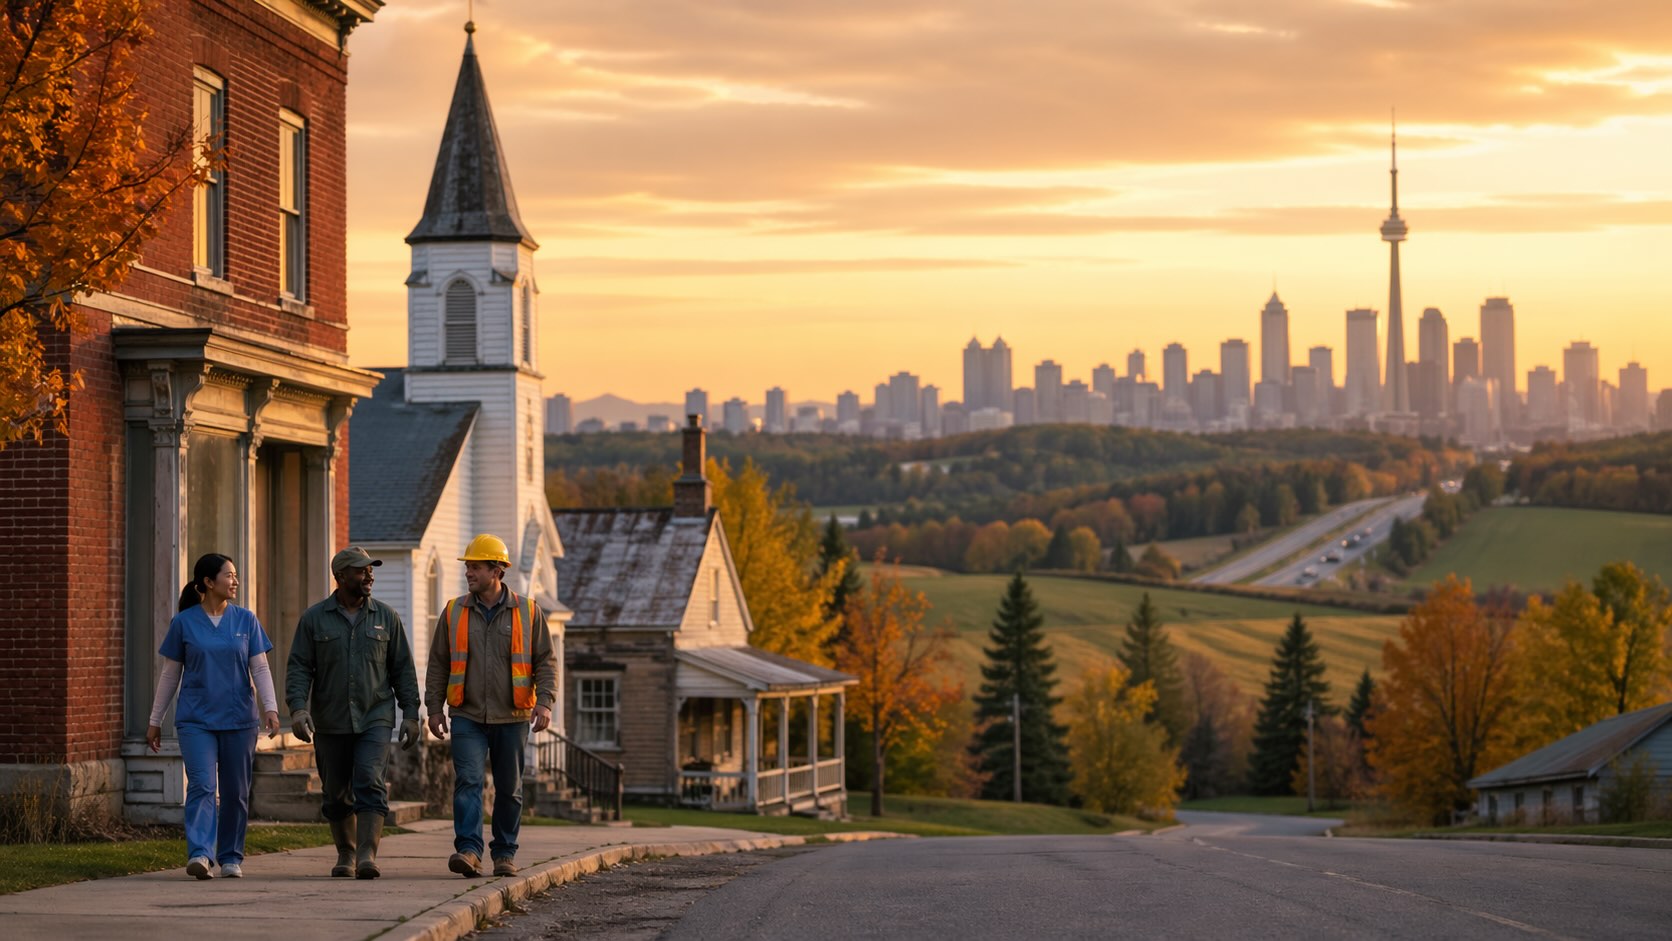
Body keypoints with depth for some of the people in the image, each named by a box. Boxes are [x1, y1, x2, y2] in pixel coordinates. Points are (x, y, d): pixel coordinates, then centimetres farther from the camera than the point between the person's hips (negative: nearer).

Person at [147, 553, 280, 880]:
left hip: (238, 719, 2)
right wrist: (155, 721, 9)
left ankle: (231, 858, 18)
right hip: (196, 720, -2)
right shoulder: (184, 623, 1)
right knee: (201, 785, -16)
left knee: (236, 792, 6)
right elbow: (170, 674, 8)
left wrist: (271, 708, -12)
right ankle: (199, 854, -26)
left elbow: (260, 669, 3)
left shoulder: (245, 620, 6)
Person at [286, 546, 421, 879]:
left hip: (375, 718, -1)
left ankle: (367, 857, -23)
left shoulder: (386, 617, 6)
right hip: (330, 723, 1)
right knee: (336, 794, 8)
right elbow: (298, 667, -1)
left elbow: (403, 668, 9)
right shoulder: (314, 619, 3)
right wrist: (298, 707, -16)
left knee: (370, 785, -17)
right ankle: (345, 854, 26)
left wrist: (410, 714, 3)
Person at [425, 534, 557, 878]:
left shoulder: (527, 612, 2)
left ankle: (505, 853, 18)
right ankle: (468, 850, -22)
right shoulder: (454, 612, 5)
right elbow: (437, 664, 10)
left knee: (509, 789, 7)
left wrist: (544, 702, -9)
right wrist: (434, 708, 4)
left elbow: (545, 661, 4)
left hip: (511, 717, 0)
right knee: (467, 781, -15)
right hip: (468, 717, 0)